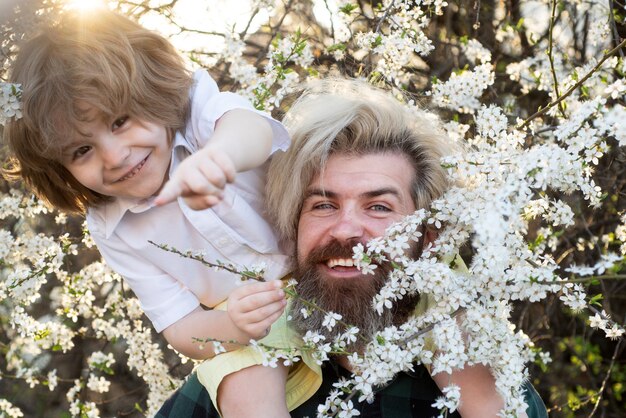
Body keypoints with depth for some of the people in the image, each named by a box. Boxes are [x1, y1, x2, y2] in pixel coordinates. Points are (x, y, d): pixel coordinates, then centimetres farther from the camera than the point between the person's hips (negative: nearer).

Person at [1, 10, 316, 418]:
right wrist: (232, 326, -30)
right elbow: (181, 327, -5)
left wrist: (220, 151, -66)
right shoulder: (113, 230, -5)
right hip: (255, 328, 1)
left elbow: (251, 127, -40)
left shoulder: (203, 111, -14)